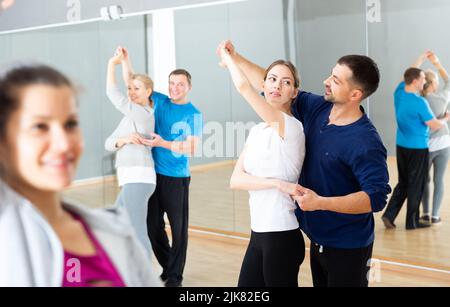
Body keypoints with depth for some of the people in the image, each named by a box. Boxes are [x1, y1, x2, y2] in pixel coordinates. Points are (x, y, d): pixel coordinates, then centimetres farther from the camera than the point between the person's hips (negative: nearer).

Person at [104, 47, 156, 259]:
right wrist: (124, 139, -11)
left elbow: (113, 95, -16)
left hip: (138, 178, -10)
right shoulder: (129, 117, 20)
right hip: (132, 179, 10)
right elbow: (109, 143, 11)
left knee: (138, 233, -15)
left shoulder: (144, 114, -8)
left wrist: (112, 64, -8)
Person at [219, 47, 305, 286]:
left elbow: (243, 85, -23)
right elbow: (236, 180, -1)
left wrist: (227, 57, -4)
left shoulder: (290, 125, -14)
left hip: (281, 236, -7)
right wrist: (276, 183, -17)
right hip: (259, 233, 8)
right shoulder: (257, 131, 10)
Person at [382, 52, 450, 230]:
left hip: (401, 146, 7)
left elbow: (410, 75, 20)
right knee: (416, 185, 6)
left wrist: (421, 59, 29)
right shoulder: (419, 102, -21)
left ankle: (389, 215, 9)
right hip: (417, 148, -7)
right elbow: (435, 125, -14)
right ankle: (412, 221, 14)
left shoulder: (399, 92, -1)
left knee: (403, 183, 16)